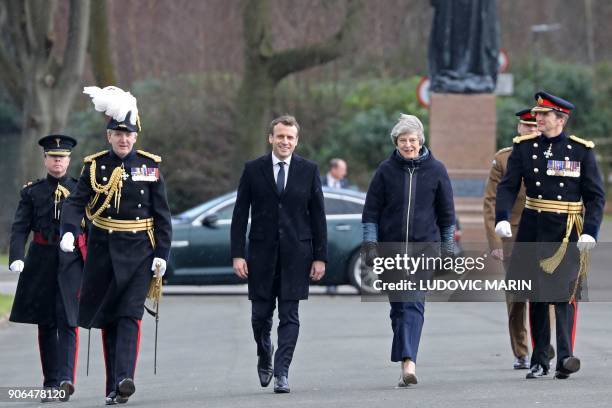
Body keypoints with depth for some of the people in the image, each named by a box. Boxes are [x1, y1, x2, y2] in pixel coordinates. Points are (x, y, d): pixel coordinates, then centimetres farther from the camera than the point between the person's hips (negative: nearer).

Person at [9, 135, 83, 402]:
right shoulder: (32, 192, 8)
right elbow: (20, 228, 0)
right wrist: (16, 257, -15)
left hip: (71, 262, -2)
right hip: (41, 264, 2)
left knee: (67, 322, -13)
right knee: (46, 325, 5)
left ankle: (66, 379, -24)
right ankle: (50, 384, 11)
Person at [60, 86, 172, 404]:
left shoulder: (150, 166, 2)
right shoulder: (94, 166, 3)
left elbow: (161, 214, 4)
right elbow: (76, 202, -6)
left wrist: (162, 253, -2)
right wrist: (68, 231, -25)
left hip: (138, 251, -1)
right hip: (103, 250, 2)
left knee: (130, 315, -14)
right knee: (107, 318, 6)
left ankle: (124, 379, -26)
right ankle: (112, 387, 13)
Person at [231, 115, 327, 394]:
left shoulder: (309, 171, 3)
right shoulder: (253, 170, 3)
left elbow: (317, 216, 5)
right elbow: (240, 214, 3)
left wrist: (320, 257, 0)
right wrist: (238, 254, -5)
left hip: (296, 253, 0)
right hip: (262, 253, 1)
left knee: (289, 316, -4)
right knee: (260, 315, 5)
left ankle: (281, 373, -3)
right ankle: (264, 358, 32)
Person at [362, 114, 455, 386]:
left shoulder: (435, 170, 3)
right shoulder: (386, 170, 3)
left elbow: (446, 212, 10)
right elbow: (371, 210, 5)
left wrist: (447, 249, 10)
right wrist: (370, 244, -3)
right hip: (391, 247, 2)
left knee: (414, 305, -14)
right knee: (398, 307, 7)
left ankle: (408, 362, -24)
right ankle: (406, 361, 17)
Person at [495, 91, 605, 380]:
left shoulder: (581, 150, -1)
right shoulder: (524, 147, 5)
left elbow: (596, 196, 0)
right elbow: (508, 186, -1)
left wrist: (589, 232, -12)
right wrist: (501, 219, -18)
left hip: (567, 232, -3)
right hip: (533, 231, 3)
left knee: (564, 293, -13)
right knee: (537, 296, 7)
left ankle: (565, 358, -18)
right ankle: (539, 361, 15)